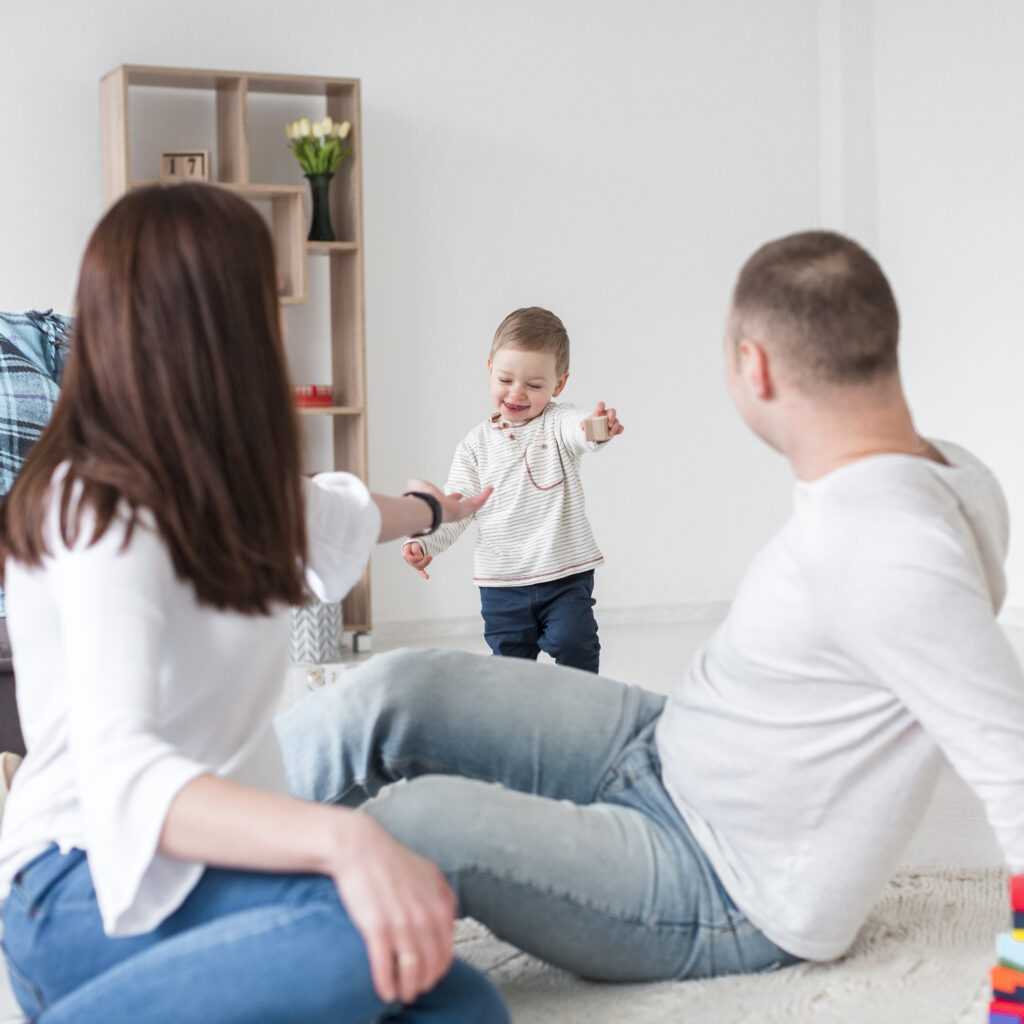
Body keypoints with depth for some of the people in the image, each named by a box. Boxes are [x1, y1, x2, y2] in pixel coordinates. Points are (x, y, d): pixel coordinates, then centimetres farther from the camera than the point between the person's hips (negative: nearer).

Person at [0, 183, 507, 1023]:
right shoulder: (103, 517, -17)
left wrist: (441, 507, 55)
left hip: (208, 864, 8)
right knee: (375, 926, -37)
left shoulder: (206, 490, 12)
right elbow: (118, 770, -31)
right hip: (94, 892, -8)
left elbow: (329, 513, 35)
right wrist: (342, 839, -47)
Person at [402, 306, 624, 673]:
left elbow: (579, 431, -30)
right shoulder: (476, 444, 2)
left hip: (566, 576, -2)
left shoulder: (557, 422, -6)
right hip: (502, 584, 3)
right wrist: (424, 543, -14)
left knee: (575, 649, -6)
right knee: (510, 663, 8)